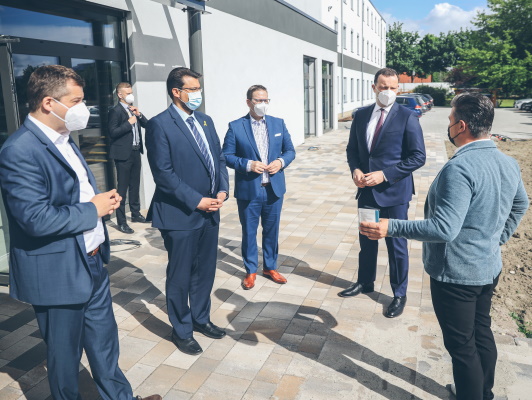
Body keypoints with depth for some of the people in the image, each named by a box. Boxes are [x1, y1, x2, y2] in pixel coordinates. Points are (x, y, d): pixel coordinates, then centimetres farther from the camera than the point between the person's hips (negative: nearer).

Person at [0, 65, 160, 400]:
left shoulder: (64, 139, 9)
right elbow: (36, 219, -28)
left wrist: (104, 198, -2)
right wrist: (93, 209, -17)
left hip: (93, 261, 9)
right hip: (57, 272, -8)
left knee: (104, 341, 22)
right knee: (65, 354, 14)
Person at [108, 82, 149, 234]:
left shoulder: (134, 109, 13)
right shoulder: (115, 111, -10)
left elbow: (147, 124, 13)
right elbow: (112, 133, -17)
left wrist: (139, 115, -2)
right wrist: (129, 123, -19)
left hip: (136, 152, 8)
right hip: (124, 154, -8)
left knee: (135, 185, 17)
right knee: (122, 188, -3)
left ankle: (135, 214, 31)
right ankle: (121, 222, 3)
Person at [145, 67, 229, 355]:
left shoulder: (205, 121, 11)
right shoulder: (159, 125, -12)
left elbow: (219, 158, 12)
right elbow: (163, 173, -17)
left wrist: (222, 190, -4)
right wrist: (197, 201, -17)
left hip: (209, 212, 7)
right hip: (180, 215, -6)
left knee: (205, 271, 18)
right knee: (180, 276, 9)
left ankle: (201, 319, 39)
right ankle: (182, 331, 29)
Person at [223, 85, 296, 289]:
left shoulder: (279, 123, 6)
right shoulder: (235, 126, -4)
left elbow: (290, 150, 9)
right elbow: (227, 155, -6)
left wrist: (281, 162, -12)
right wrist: (248, 164, -20)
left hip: (274, 188, 3)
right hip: (248, 190, -3)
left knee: (272, 230, 14)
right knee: (249, 232, 9)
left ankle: (270, 267, 32)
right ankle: (250, 271, 26)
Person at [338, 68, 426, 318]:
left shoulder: (407, 117, -9)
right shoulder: (361, 115, 5)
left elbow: (418, 157, -12)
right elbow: (352, 149, 13)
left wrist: (384, 174, -19)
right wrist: (355, 169, -8)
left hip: (394, 192, -4)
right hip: (366, 191, 5)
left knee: (396, 245, 8)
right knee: (366, 240, 18)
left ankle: (399, 294, 26)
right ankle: (365, 283, 39)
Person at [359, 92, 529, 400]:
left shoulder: (460, 168, -27)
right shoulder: (509, 163, 2)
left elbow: (444, 229, -32)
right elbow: (520, 205, 19)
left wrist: (391, 228, -28)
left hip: (456, 273, -9)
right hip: (489, 268, 9)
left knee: (462, 345, 8)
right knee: (482, 333, 24)